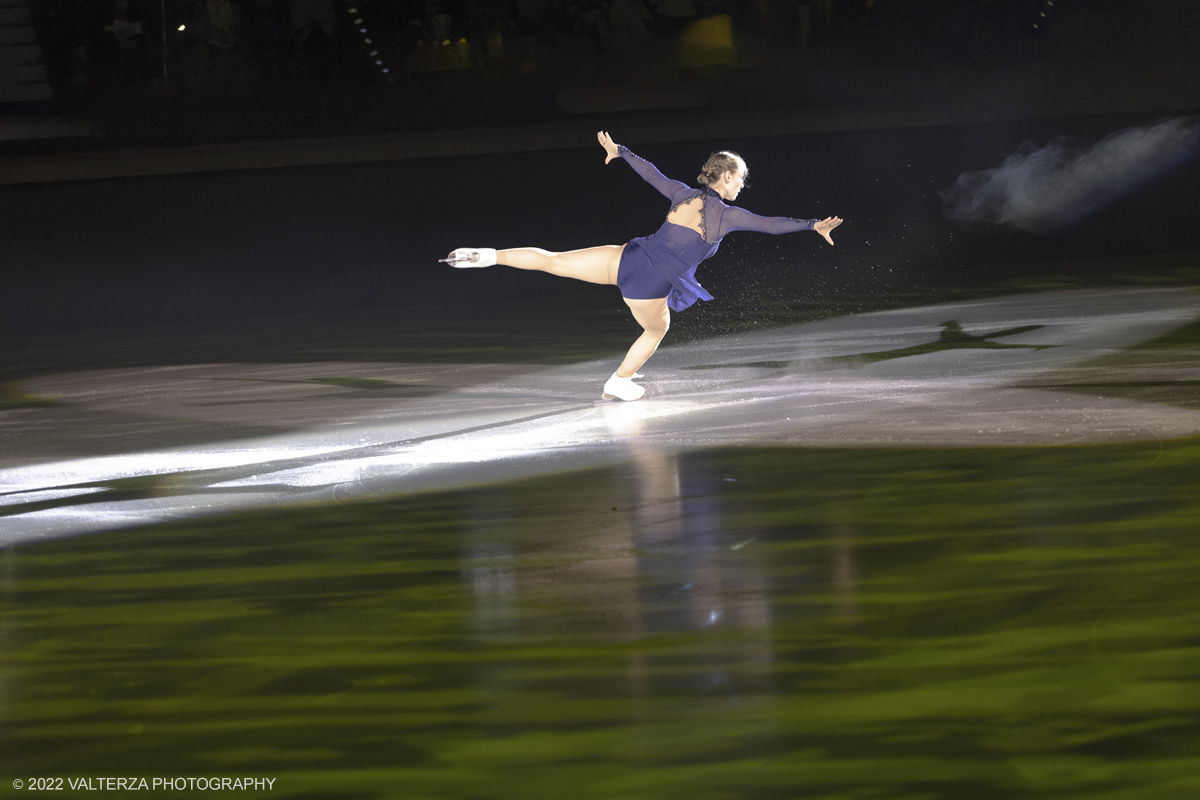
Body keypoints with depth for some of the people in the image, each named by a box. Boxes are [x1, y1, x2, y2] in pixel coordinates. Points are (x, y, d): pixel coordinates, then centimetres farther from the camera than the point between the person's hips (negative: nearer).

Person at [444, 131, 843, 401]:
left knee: (552, 261, 4)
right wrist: (814, 225, 1)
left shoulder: (683, 193, 12)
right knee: (657, 330, 28)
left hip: (625, 259, 4)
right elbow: (772, 224, -5)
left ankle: (489, 255, -10)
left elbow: (648, 171, 24)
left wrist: (618, 150, 40)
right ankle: (618, 384, 42)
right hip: (653, 285, -4)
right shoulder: (727, 215, -3)